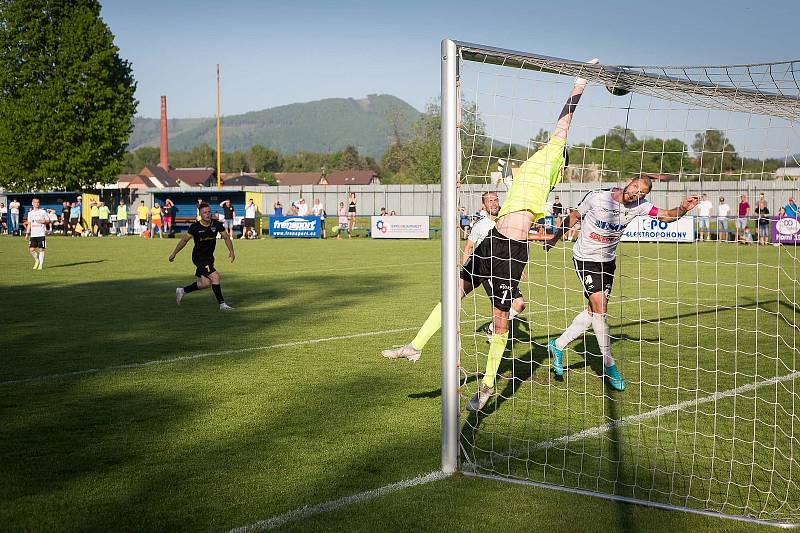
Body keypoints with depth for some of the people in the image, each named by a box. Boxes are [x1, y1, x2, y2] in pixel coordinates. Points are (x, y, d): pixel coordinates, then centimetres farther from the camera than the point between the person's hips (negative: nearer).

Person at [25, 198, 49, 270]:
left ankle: (41, 264, 7)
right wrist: (27, 233, 10)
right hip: (33, 234, 3)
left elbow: (48, 221, 8)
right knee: (31, 249, -4)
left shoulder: (43, 212, 3)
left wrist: (43, 221, -13)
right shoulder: (30, 213, 13)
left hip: (41, 234, -3)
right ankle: (37, 260, 20)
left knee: (41, 249, -3)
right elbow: (29, 224, 16)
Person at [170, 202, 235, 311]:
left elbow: (226, 237, 7)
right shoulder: (195, 227, -13)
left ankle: (182, 291, 34)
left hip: (209, 257, 6)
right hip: (199, 257, -6)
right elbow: (184, 240, -2)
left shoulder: (217, 225, -5)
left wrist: (231, 251, -6)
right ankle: (222, 304, -10)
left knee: (205, 283, 11)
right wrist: (174, 253, 3)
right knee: (215, 276, -19)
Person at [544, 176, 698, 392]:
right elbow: (574, 216, -1)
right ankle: (609, 364, -3)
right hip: (585, 259, -5)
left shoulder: (638, 206, -8)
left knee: (594, 311, 6)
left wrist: (683, 208, -32)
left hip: (607, 261, 5)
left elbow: (667, 216, -10)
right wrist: (555, 238, 10)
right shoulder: (596, 198, -18)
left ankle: (558, 346, 23)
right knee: (600, 308, -14)